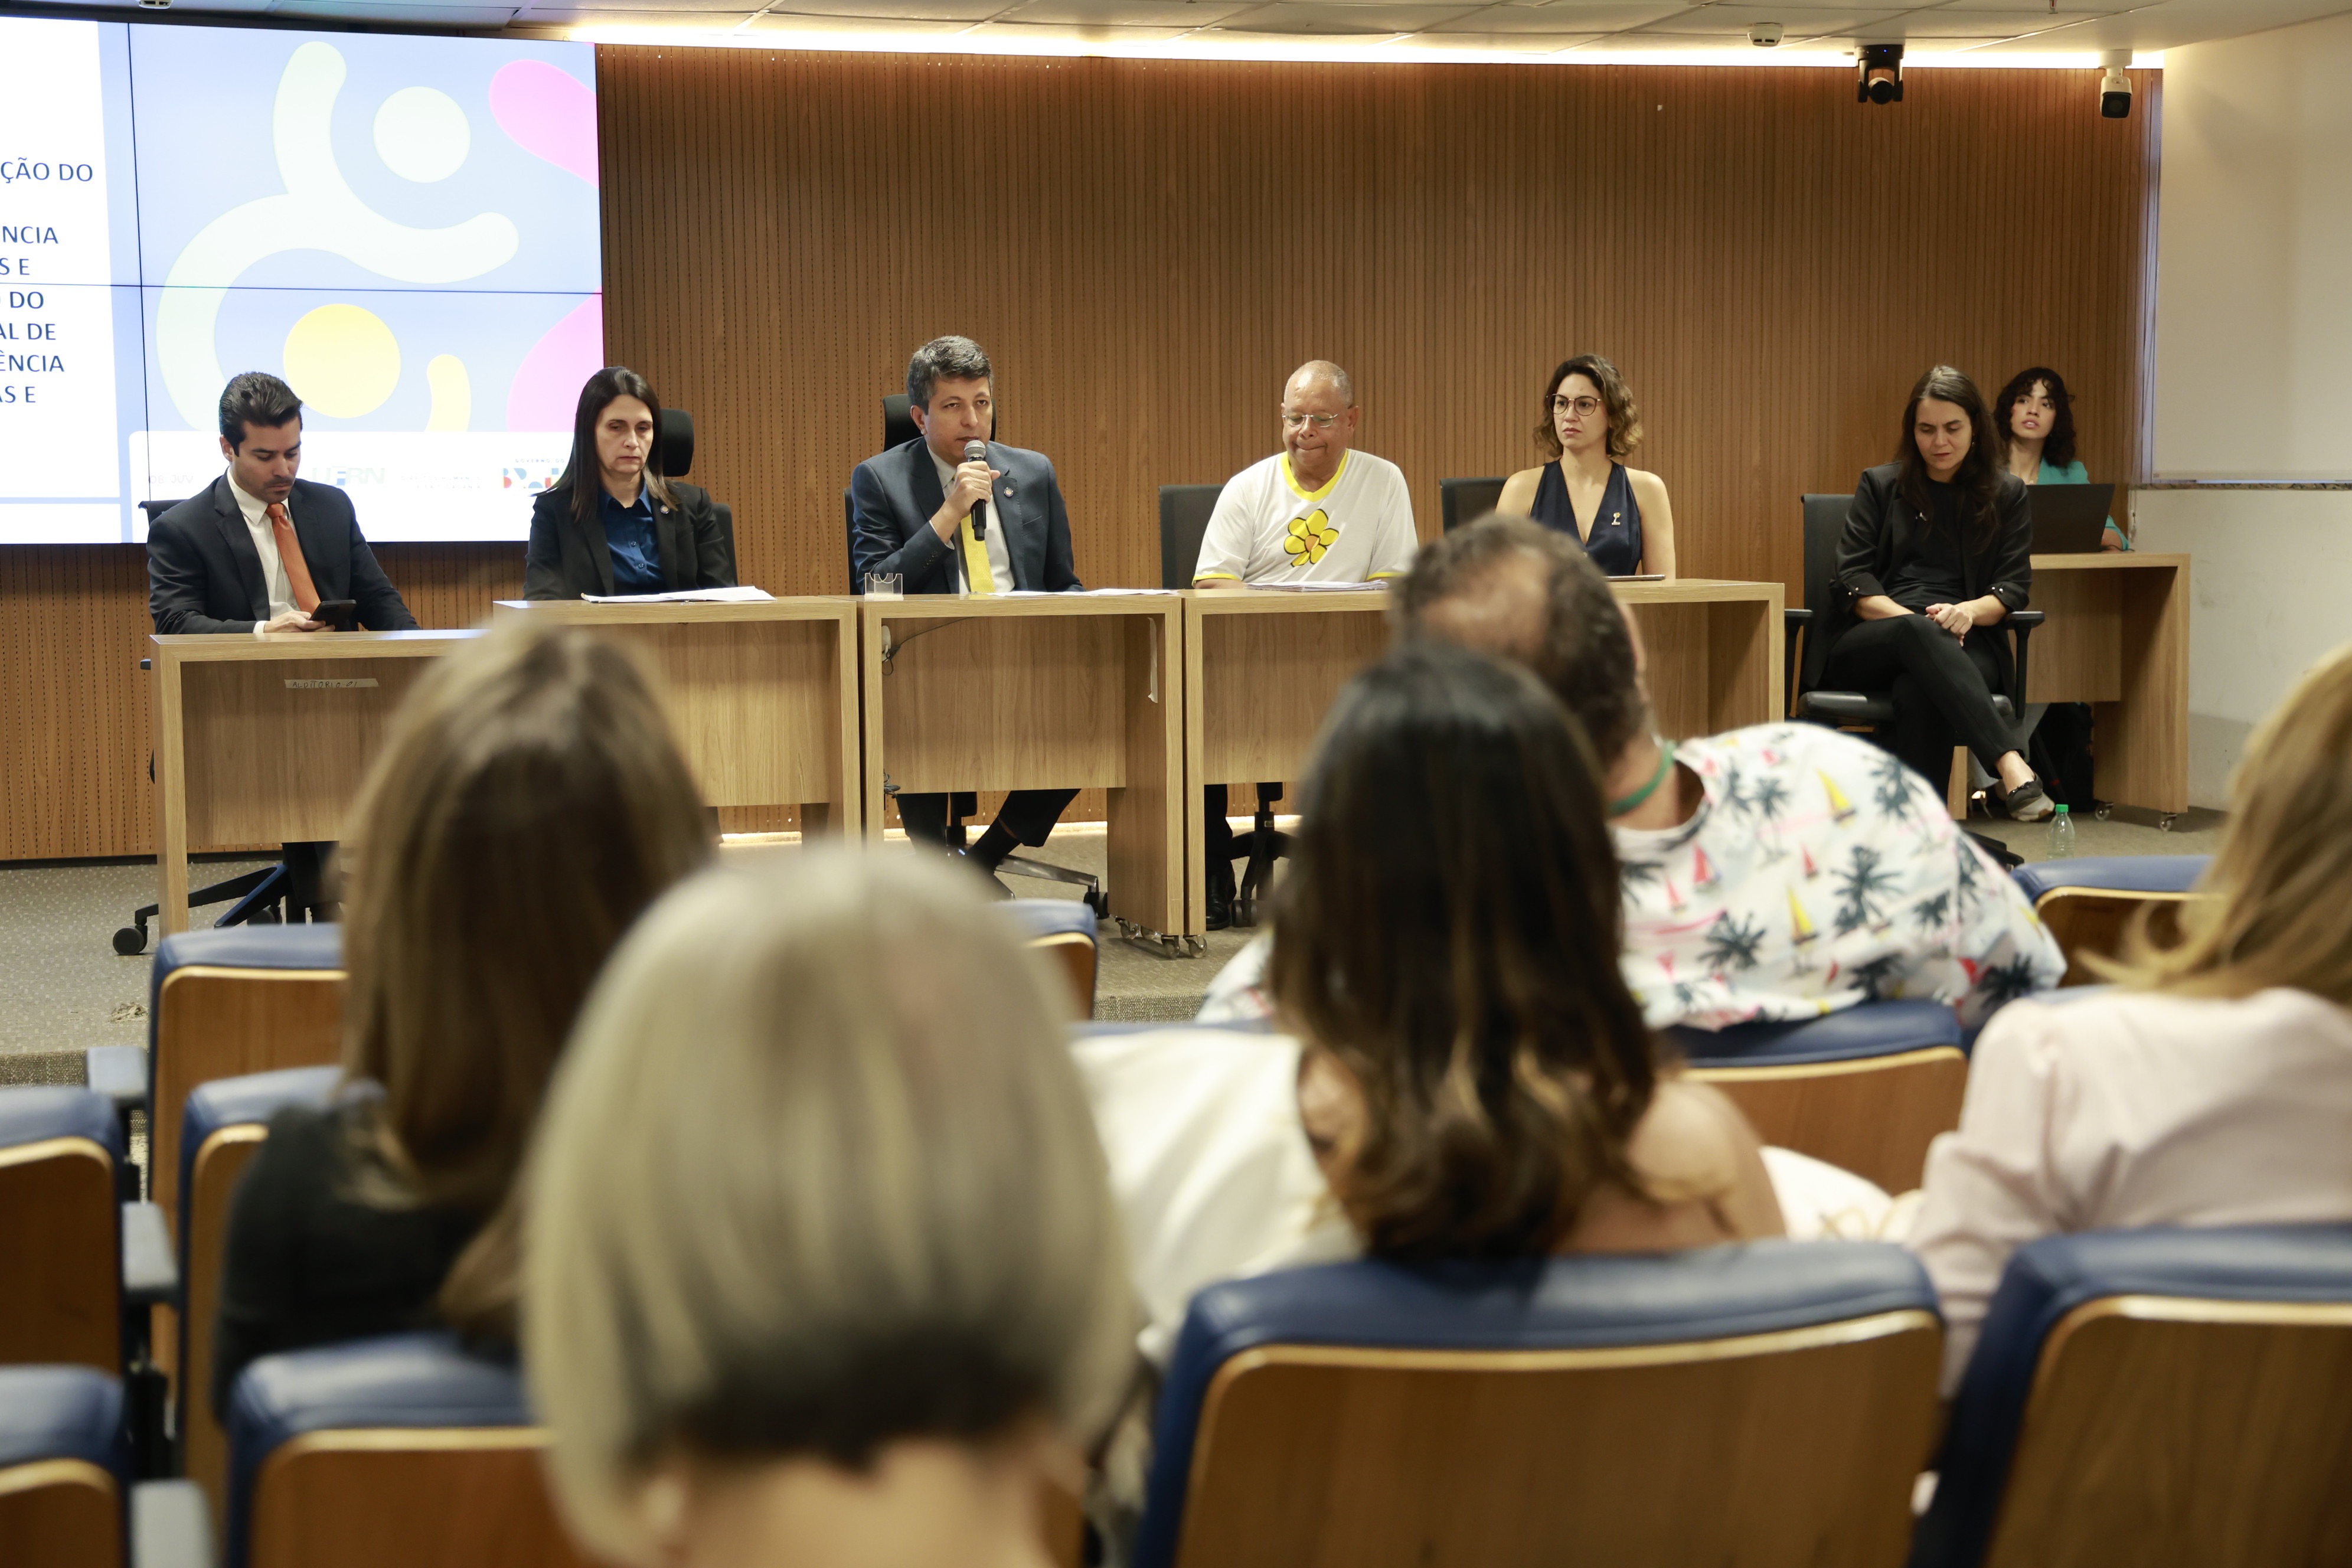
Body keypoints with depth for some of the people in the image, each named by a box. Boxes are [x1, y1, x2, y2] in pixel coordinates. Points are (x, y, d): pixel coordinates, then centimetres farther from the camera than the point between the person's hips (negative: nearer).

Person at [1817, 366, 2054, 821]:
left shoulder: (2006, 494, 17)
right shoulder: (1880, 486, 17)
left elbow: (2014, 587, 8)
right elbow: (1852, 579, 6)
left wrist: (1969, 611, -15)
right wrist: (1911, 620, -13)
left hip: (1964, 647, 0)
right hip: (1869, 644, 0)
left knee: (1919, 692, -38)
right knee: (1919, 633, -39)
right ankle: (2011, 768, -56)